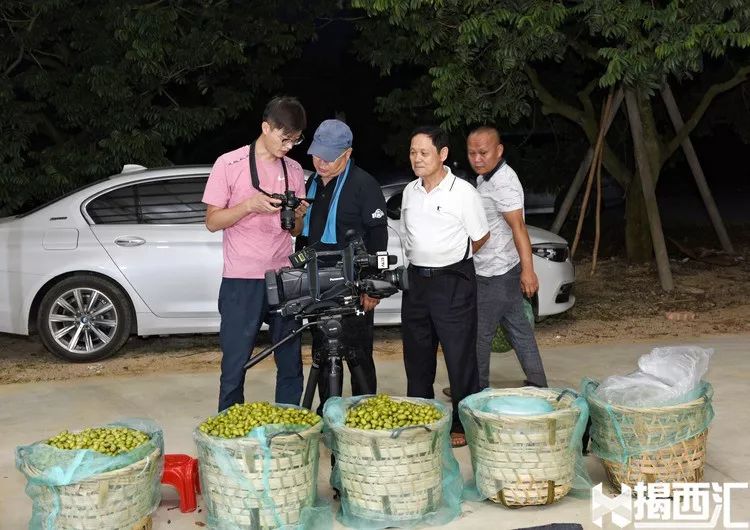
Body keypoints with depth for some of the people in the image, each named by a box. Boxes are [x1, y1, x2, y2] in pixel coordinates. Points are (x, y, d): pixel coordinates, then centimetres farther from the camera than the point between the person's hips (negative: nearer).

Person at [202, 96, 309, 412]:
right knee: (235, 365, -1)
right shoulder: (230, 164, -2)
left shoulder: (294, 170, 12)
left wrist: (298, 216, -6)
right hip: (241, 282, -4)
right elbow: (212, 221, -2)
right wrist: (250, 205, -17)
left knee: (291, 363, 7)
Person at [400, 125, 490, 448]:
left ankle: (464, 425, 10)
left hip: (453, 282, -6)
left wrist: (452, 260, 8)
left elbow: (481, 238, 0)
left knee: (460, 358, 0)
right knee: (416, 357, 13)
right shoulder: (410, 192, 8)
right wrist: (420, 262, 14)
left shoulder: (462, 192, -9)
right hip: (416, 280, 6)